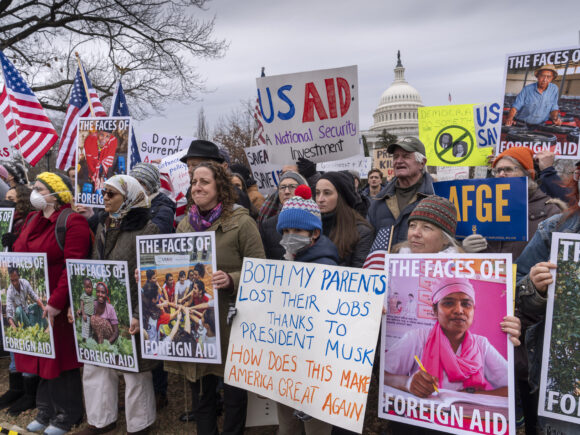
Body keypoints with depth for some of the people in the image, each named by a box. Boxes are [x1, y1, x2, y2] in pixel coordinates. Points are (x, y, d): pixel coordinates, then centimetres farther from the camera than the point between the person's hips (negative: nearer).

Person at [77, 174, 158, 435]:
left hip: (130, 314, -7)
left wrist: (140, 315, -21)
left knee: (135, 372, 6)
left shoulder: (146, 229, -13)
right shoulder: (103, 226, 10)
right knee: (95, 366, 16)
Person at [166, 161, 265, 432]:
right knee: (200, 389, 18)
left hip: (231, 320, -5)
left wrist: (230, 280, -28)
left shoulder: (241, 222, -9)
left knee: (233, 390, 11)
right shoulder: (185, 224, 8)